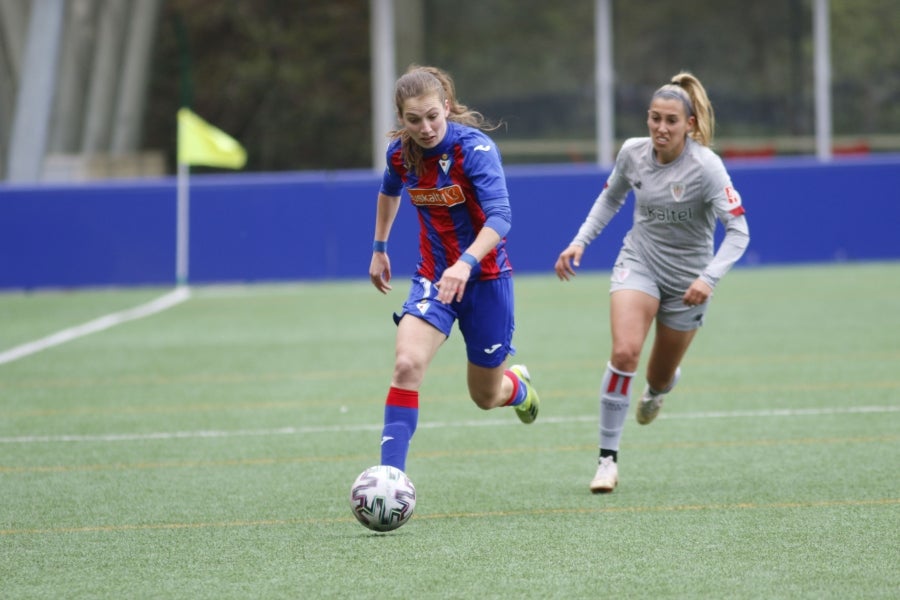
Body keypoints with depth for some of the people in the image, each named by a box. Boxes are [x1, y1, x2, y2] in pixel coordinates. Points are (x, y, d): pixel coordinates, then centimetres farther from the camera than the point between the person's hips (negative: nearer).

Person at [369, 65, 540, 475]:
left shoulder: (475, 149, -22)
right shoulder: (399, 152, -6)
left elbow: (499, 217, -33)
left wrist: (466, 264, -48)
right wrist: (379, 249, 22)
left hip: (484, 277, -3)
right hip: (433, 276, 3)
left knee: (485, 397, 12)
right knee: (407, 363, -26)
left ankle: (518, 387, 51)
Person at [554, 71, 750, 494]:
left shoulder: (706, 166, -21)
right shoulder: (633, 153, -9)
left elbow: (738, 230, -22)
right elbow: (611, 197, 12)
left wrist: (709, 278, -35)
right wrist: (580, 241, 1)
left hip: (686, 279, -1)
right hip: (638, 262, 1)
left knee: (660, 377, 12)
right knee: (624, 351, -24)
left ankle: (658, 388, 55)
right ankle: (608, 459, -17)